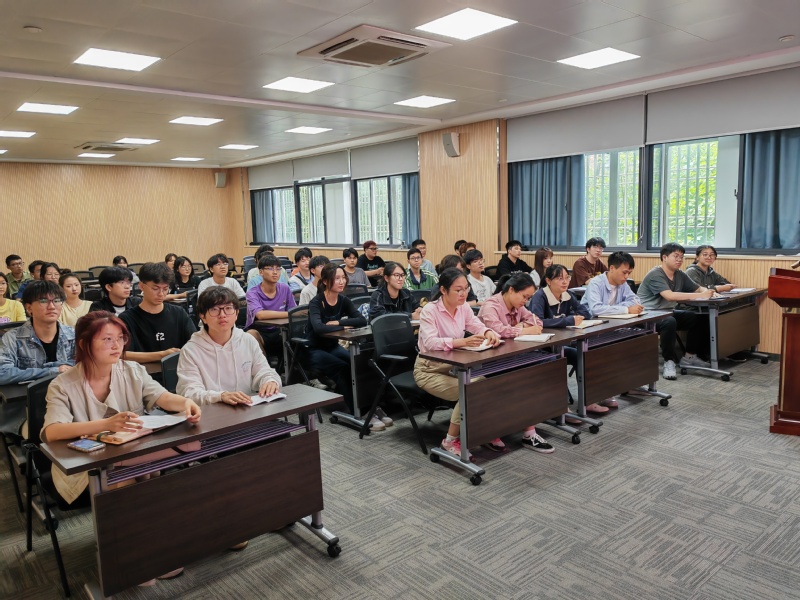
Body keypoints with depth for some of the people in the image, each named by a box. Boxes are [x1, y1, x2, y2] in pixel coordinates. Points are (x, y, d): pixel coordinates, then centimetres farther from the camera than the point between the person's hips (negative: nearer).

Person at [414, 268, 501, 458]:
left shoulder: (463, 307, -1)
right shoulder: (429, 311, -21)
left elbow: (477, 326, 4)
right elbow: (430, 342, -34)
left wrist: (488, 333, -21)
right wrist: (462, 342, -48)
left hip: (454, 367, 6)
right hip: (429, 370, -6)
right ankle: (450, 441, -8)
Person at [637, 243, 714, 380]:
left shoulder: (680, 275, 7)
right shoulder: (655, 275, -19)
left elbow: (699, 288, 11)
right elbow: (670, 296, -32)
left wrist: (707, 291, -14)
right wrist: (700, 296, -34)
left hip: (667, 313, 9)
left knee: (699, 318, -5)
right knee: (669, 322, -36)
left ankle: (689, 356, 10)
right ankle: (669, 362, -19)